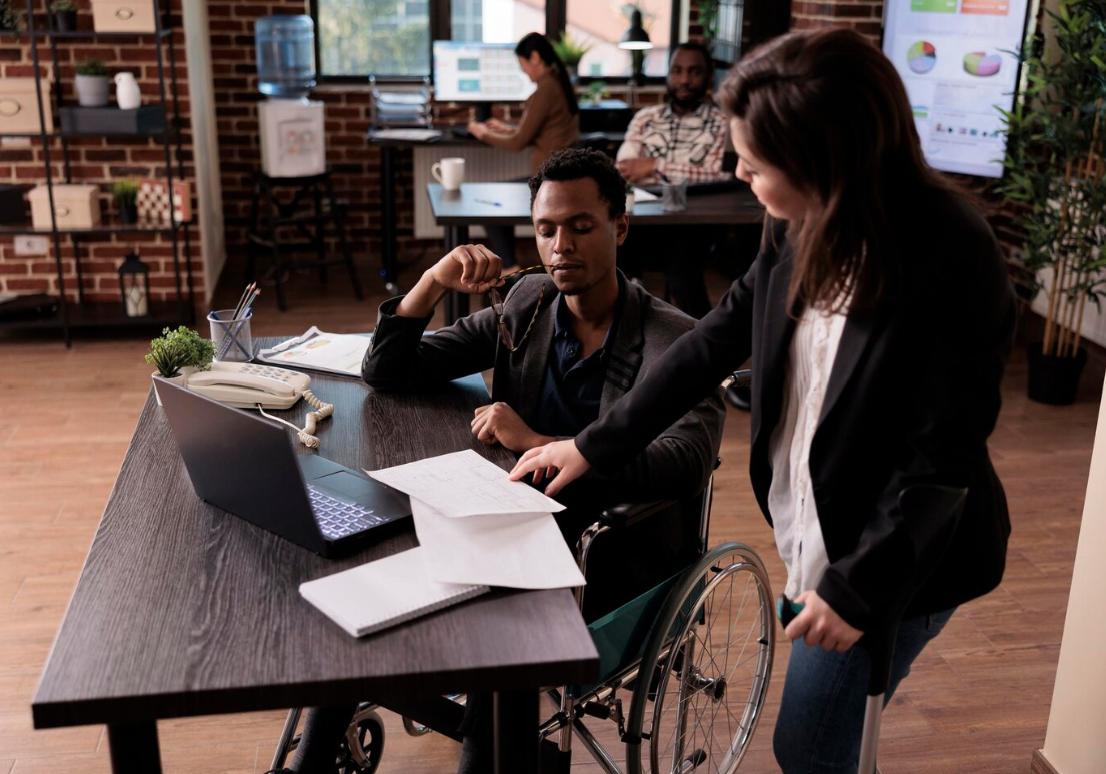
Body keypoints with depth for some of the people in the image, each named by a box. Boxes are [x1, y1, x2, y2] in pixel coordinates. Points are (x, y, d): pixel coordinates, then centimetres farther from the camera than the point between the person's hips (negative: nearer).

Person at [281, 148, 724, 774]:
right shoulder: (526, 306, 6)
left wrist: (537, 442, -29)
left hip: (617, 564, -5)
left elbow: (690, 460, -30)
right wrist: (435, 280, -10)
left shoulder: (677, 342, -11)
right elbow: (387, 373, 7)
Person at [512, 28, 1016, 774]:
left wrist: (859, 586, -17)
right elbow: (721, 336, 2)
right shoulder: (803, 227, -8)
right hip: (815, 525, 6)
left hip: (902, 555, -6)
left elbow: (944, 454, -23)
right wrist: (597, 445, 3)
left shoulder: (951, 258, -28)